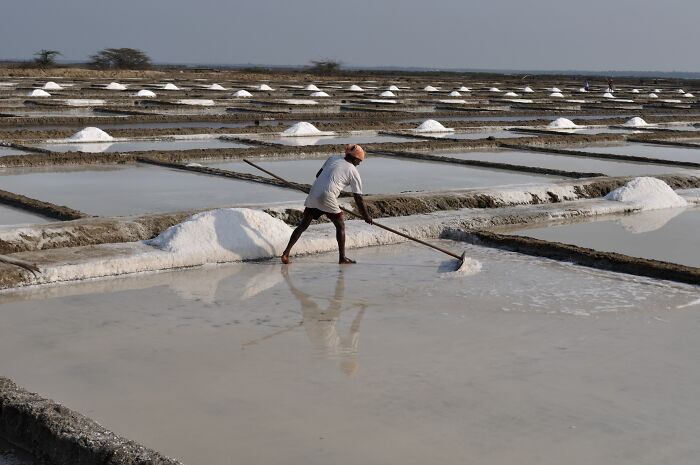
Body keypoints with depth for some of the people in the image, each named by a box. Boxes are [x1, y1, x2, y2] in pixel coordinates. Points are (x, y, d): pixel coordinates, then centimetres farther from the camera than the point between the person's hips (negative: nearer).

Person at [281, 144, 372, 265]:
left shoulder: (333, 159, 17)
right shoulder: (353, 172, 5)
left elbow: (318, 175, 23)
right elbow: (358, 198, 6)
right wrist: (366, 216, 15)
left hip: (313, 195, 5)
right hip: (328, 198, -5)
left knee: (303, 225, 11)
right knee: (340, 226, 13)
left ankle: (286, 252, 2)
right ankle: (342, 258, 14)